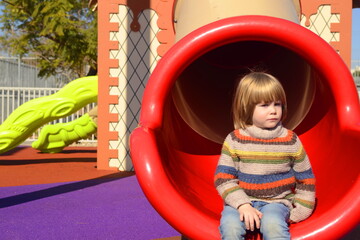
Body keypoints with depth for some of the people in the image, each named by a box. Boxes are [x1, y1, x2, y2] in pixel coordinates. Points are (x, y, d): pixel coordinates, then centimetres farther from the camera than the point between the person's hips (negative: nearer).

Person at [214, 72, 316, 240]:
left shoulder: (291, 140, 1)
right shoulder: (234, 140, -2)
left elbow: (306, 179, 9)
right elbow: (223, 177, -4)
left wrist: (299, 213, 3)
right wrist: (242, 205, -17)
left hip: (276, 202, 0)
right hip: (243, 200, 1)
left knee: (272, 224, -32)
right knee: (230, 226, -28)